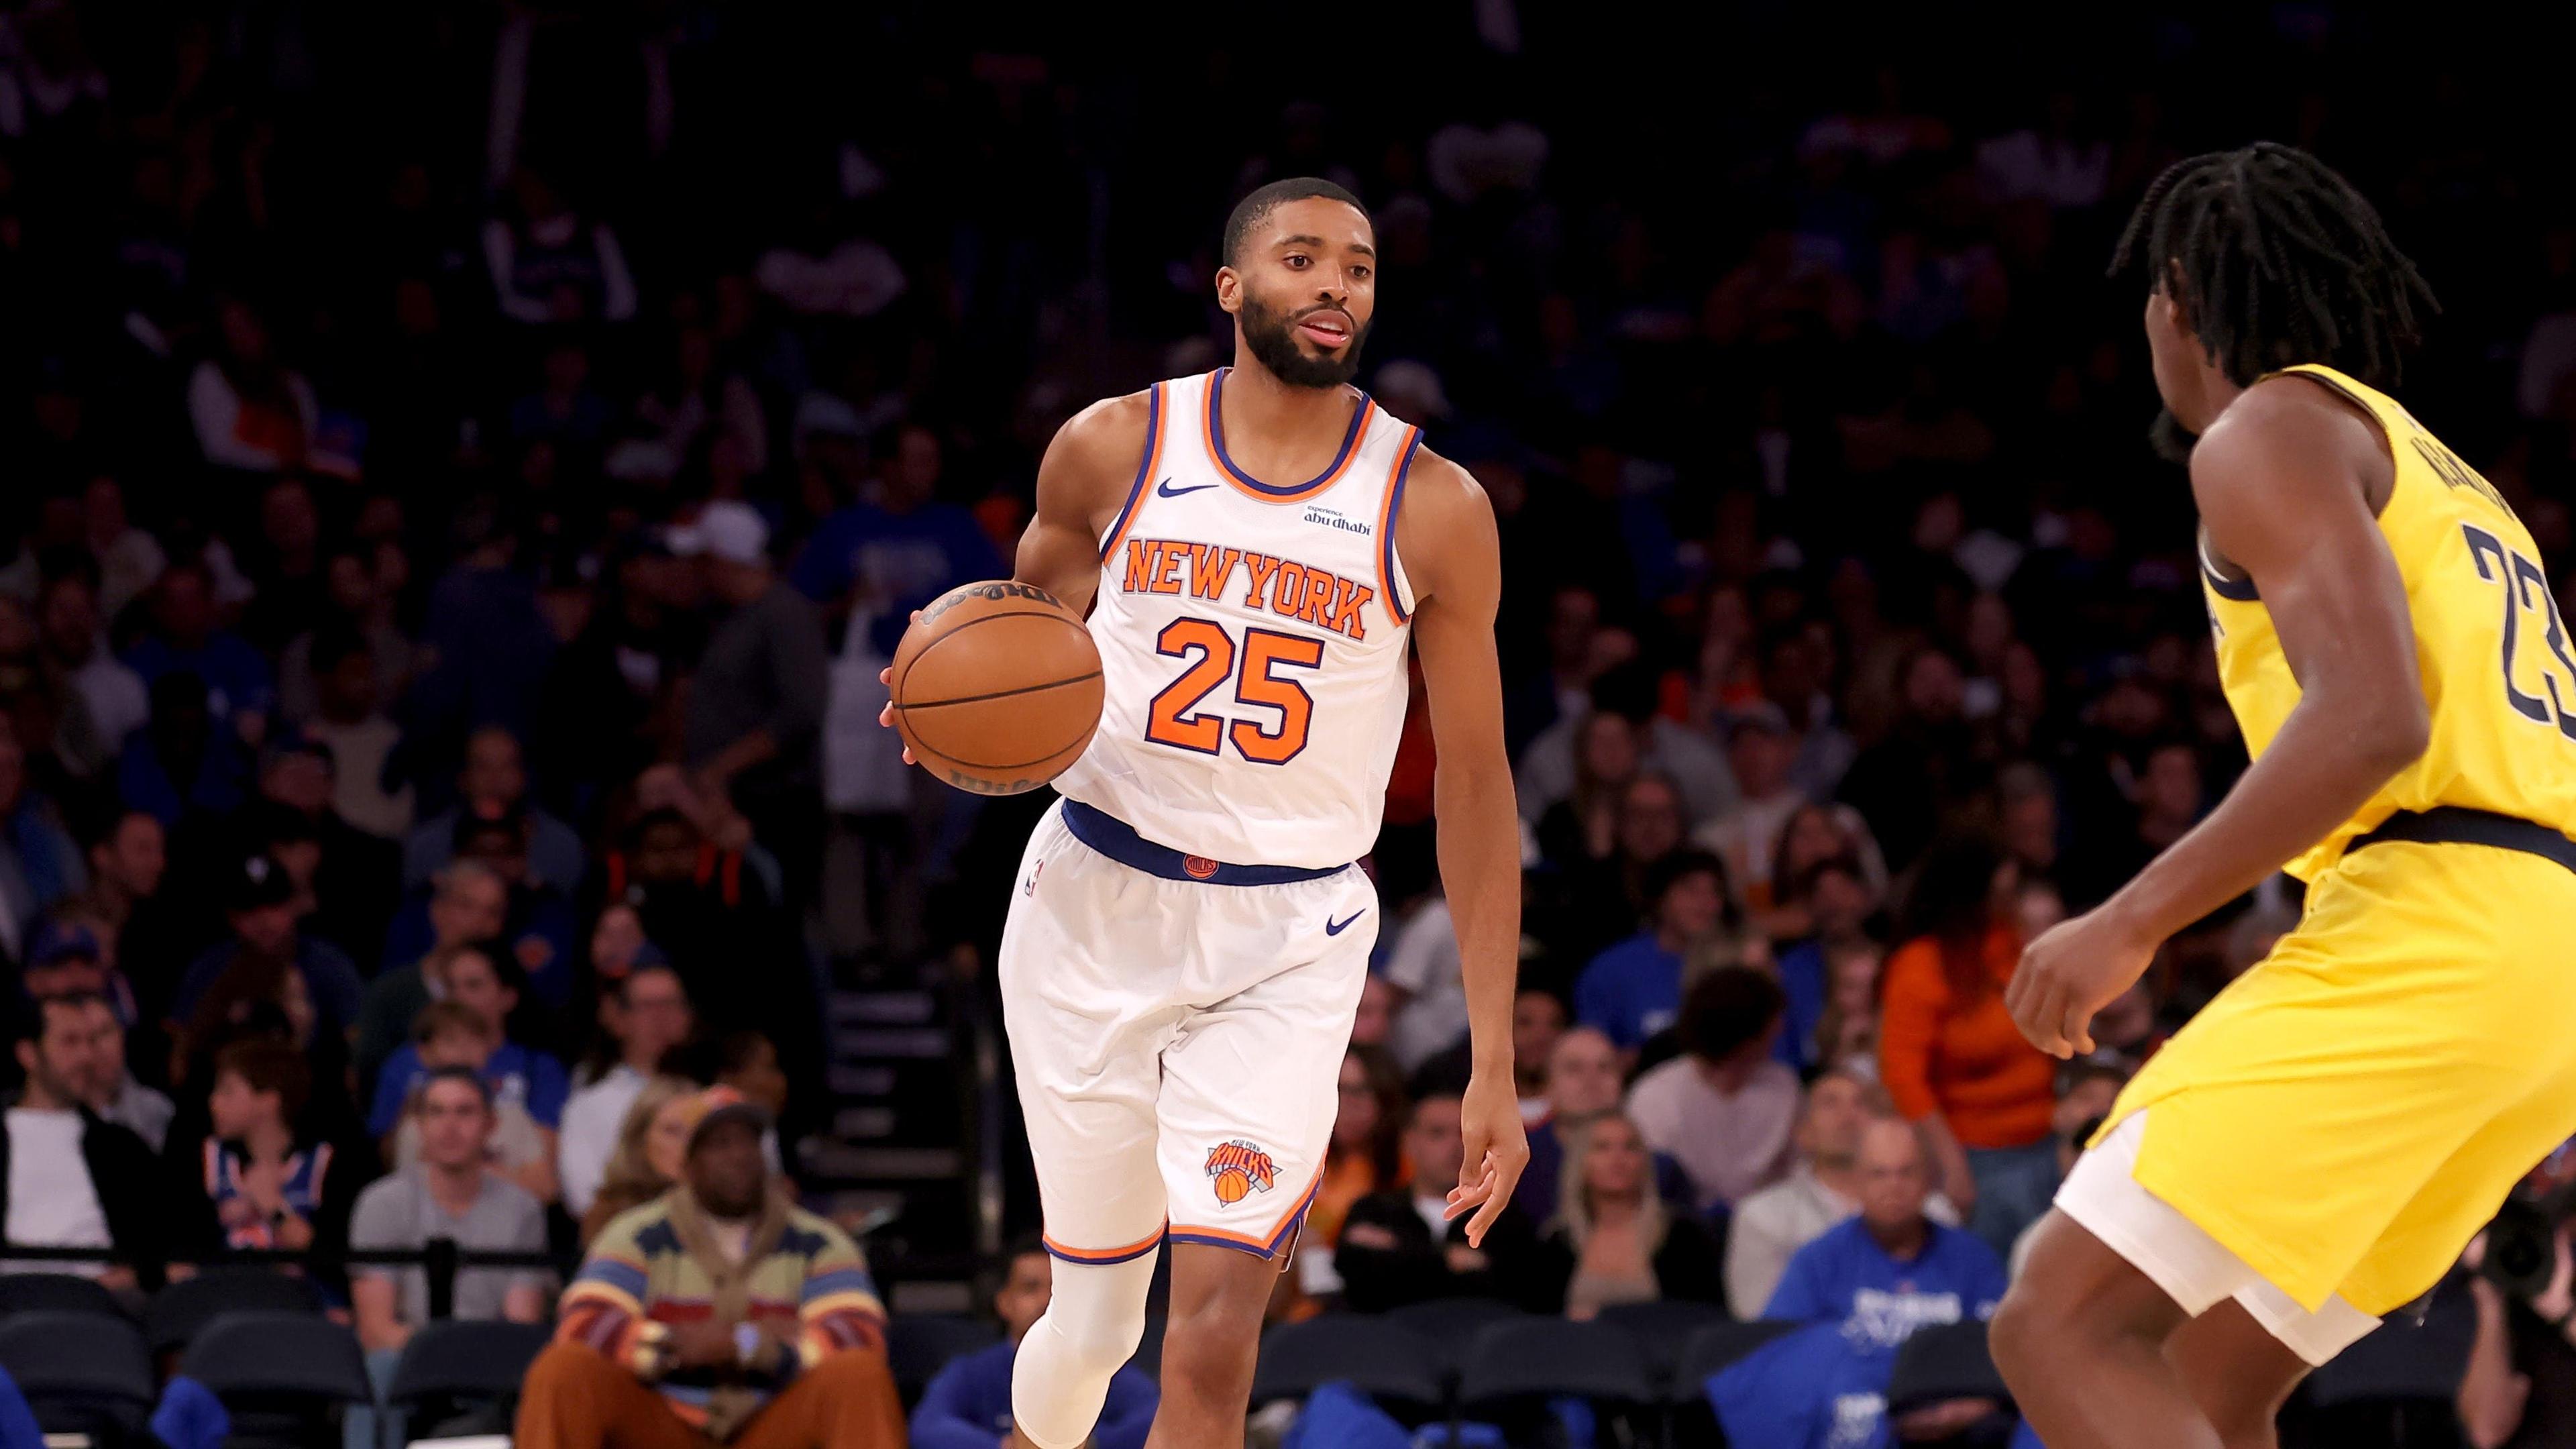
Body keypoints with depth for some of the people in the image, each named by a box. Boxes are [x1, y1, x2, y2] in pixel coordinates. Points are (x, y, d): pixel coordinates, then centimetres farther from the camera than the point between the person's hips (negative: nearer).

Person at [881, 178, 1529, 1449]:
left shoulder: (1434, 510, -4)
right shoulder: (1112, 450, -2)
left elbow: (1474, 785, 0)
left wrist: (1495, 1068, -3)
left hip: (1285, 949, -1)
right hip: (1093, 909, 1)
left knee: (1215, 1343, -16)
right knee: (1092, 1321, 11)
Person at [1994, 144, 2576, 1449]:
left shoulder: (2271, 430, 1)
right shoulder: (2442, 479, 31)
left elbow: (2374, 716, -15)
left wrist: (2131, 923, -15)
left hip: (2426, 937, -9)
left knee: (2064, 1330, -14)